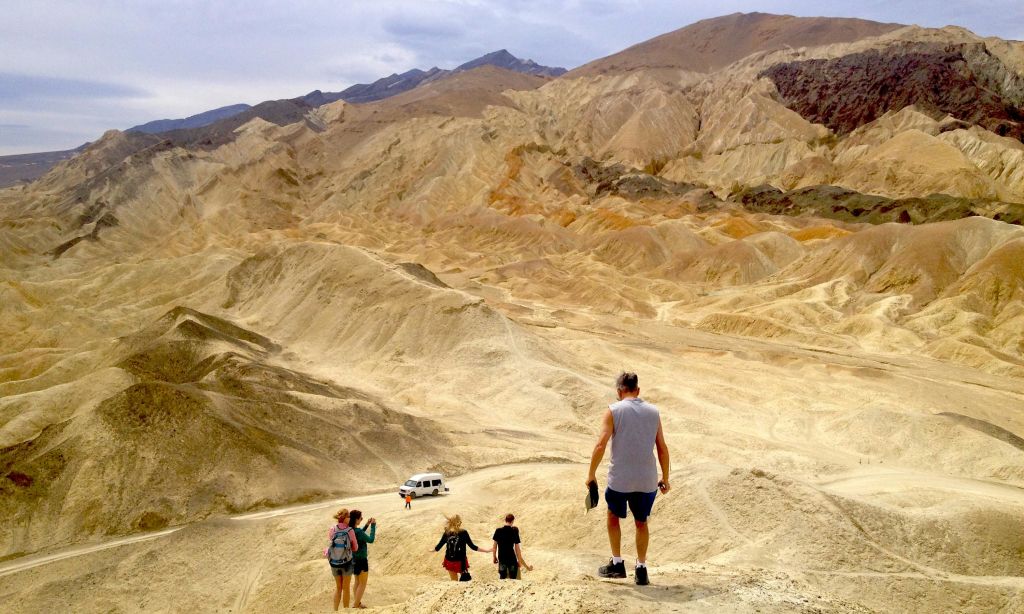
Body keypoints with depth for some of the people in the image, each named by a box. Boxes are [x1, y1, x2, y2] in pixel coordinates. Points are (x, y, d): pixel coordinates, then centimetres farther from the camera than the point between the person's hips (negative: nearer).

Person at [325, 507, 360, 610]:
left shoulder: (332, 530, -11)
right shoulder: (350, 531, -18)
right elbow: (355, 548, -6)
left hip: (334, 563, 3)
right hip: (346, 563, -3)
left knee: (338, 587, 21)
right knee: (346, 588, 13)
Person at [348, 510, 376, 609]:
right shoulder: (358, 531, -28)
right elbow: (371, 540, -18)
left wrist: (367, 525, 10)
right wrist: (373, 525, -13)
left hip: (354, 559, 8)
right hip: (361, 560, -8)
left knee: (358, 582, 22)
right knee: (363, 583, 7)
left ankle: (357, 603, 32)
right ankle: (355, 606, 8)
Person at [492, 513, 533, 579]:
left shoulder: (498, 531, -3)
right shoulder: (514, 531, -10)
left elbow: (495, 546, 2)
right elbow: (517, 548, -8)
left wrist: (494, 557, 16)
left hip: (501, 559, 3)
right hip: (512, 559, -2)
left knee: (502, 578, 13)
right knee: (513, 579, 7)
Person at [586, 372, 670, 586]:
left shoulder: (613, 411, -4)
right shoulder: (653, 412, 6)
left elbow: (601, 445, -12)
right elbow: (662, 448, 6)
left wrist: (591, 474, -3)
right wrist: (665, 478, 15)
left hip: (620, 479, -2)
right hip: (647, 480, 2)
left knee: (613, 517, 21)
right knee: (641, 522, 18)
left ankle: (617, 564, 21)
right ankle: (641, 569, 18)